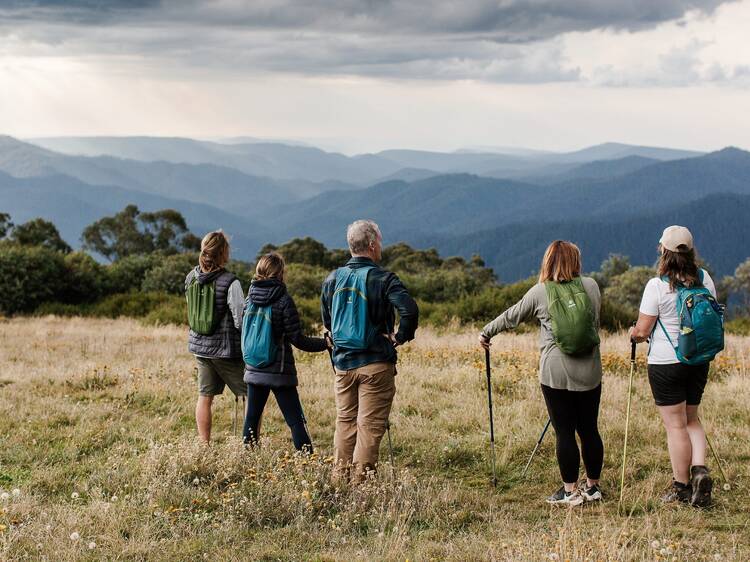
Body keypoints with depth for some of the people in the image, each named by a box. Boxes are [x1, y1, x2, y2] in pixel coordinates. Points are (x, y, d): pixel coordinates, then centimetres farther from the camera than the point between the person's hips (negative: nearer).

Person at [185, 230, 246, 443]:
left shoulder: (191, 278, 1)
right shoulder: (230, 282, -19)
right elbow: (241, 320, -17)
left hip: (199, 346, 6)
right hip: (226, 349, -6)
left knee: (205, 397, 12)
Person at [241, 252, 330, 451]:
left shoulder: (250, 298, 3)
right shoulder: (284, 300, -12)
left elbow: (243, 331, 13)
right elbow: (297, 339, -13)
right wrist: (325, 343, -4)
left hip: (253, 370, 5)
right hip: (279, 372, -5)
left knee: (252, 418, 12)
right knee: (296, 421, -2)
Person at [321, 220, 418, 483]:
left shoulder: (332, 279, 6)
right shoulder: (382, 279, -11)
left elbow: (326, 320, 17)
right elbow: (409, 310, -24)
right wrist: (401, 337, -9)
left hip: (342, 362, 5)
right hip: (375, 364, -5)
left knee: (345, 421, 15)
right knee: (370, 424, 0)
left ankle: (340, 475, 18)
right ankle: (361, 477, 0)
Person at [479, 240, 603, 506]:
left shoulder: (540, 292, -2)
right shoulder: (591, 286, 3)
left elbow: (511, 317, 10)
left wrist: (486, 333, 26)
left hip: (556, 374, -3)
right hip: (590, 373, 3)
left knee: (564, 432, 3)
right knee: (589, 429, 12)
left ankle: (570, 491, 8)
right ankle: (593, 487, 21)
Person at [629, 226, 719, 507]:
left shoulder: (657, 286, -15)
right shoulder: (704, 278, 1)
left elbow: (642, 331, -12)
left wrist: (634, 334, 10)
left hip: (665, 362, -5)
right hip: (699, 360, 5)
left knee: (675, 424, 3)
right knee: (691, 418, 19)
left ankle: (681, 486, 10)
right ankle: (700, 469, 0)